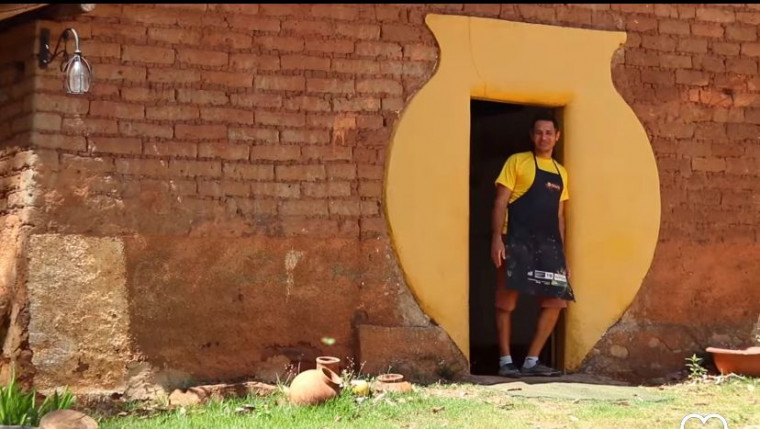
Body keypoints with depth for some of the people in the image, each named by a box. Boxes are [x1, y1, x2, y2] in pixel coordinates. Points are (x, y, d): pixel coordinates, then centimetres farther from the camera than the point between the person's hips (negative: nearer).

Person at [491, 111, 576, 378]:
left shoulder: (561, 173, 20)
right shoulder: (517, 162, 4)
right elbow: (500, 202, -3)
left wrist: (562, 254, 16)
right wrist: (497, 238, -15)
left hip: (548, 244, 5)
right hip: (517, 241, -5)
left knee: (556, 301, -1)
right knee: (507, 299, -5)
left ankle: (531, 361, 6)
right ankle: (506, 361, 3)